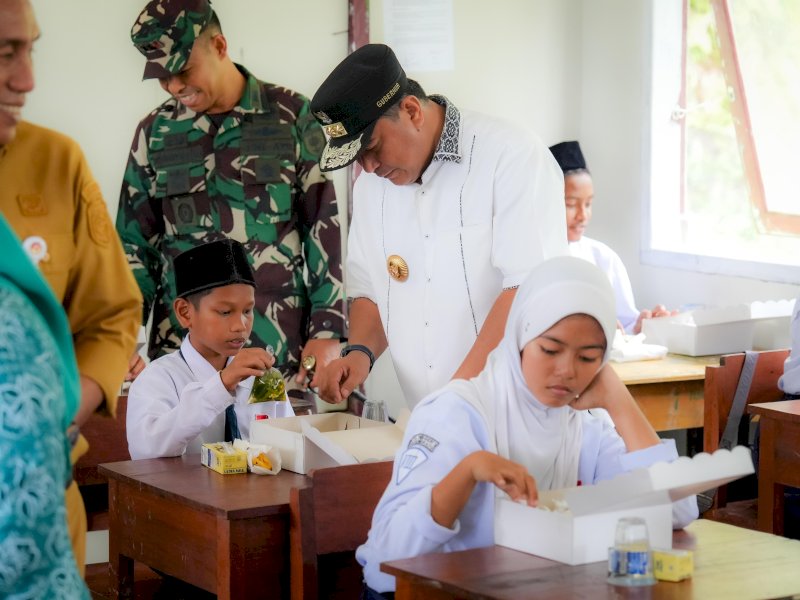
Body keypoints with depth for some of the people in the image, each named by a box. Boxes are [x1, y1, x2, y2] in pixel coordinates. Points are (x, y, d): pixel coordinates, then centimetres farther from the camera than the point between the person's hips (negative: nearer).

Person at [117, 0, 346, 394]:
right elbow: (135, 242, 13)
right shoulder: (155, 132, 9)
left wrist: (326, 331, -3)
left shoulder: (291, 117, 1)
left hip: (282, 349, -2)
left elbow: (324, 228, 2)